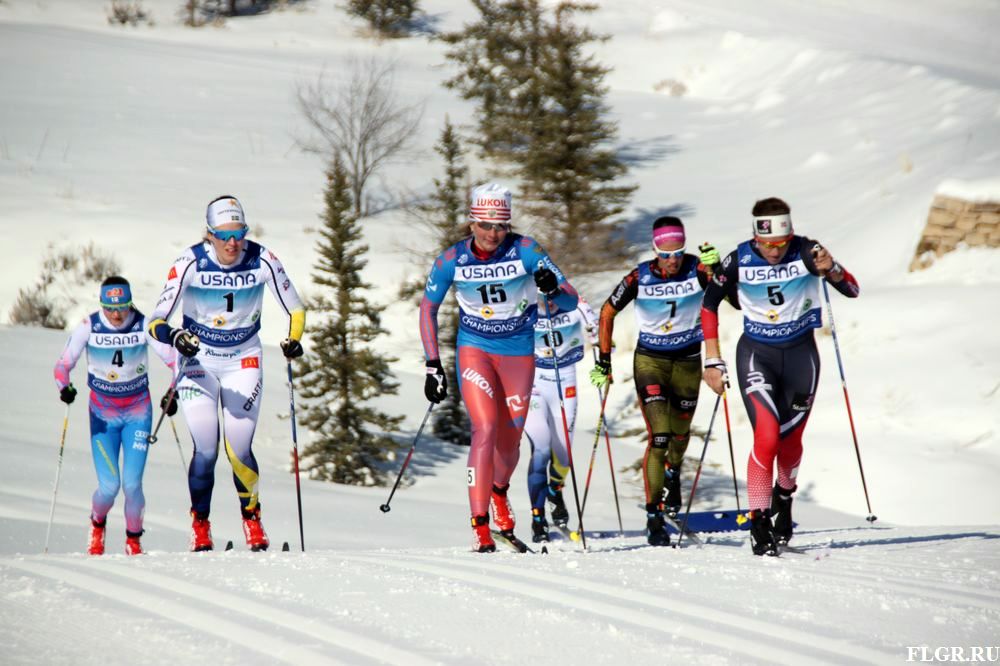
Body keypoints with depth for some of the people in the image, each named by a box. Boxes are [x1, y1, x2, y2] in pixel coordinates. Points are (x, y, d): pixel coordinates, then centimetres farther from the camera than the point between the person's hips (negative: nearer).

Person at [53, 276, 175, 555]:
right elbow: (63, 365, -9)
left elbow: (174, 360, -11)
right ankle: (97, 523, 24)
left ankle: (134, 540, 14)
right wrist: (65, 388, -29)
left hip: (138, 411, 0)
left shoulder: (144, 325, -13)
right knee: (109, 486, -11)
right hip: (102, 413, 0)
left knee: (132, 484, -12)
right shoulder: (88, 327, -12)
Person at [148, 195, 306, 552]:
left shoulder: (262, 261, -14)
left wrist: (293, 340, -24)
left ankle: (252, 517, 17)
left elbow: (296, 311, -4)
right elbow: (156, 321, -19)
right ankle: (200, 526, 12)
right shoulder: (191, 263, -19)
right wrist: (175, 337, -41)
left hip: (243, 362, 1)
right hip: (198, 362, -1)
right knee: (206, 449, -8)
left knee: (239, 450, -7)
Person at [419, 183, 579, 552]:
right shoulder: (452, 259, -12)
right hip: (474, 348, -1)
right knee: (485, 428, -20)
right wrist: (433, 365, -4)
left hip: (518, 352, 1)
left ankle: (499, 492, 45)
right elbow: (428, 308, 2)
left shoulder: (525, 250, -15)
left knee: (510, 440, 10)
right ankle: (480, 527, -19)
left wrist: (552, 289, -38)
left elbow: (571, 300, -15)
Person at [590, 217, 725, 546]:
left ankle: (673, 475, 51)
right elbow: (607, 312, -2)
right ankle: (654, 517, -11)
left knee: (679, 432, 16)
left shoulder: (697, 270, -14)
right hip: (650, 360, -2)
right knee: (659, 435, -16)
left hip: (687, 361, 2)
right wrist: (604, 359, -2)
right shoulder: (639, 278, -15)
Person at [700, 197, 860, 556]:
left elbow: (852, 290, -16)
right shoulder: (739, 260, -14)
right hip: (756, 354, -1)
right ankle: (758, 522, -8)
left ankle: (784, 495, 43)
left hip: (800, 353, 2)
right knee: (767, 434, -19)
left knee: (790, 441, 11)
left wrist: (831, 270, -37)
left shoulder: (807, 252, -15)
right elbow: (708, 305, -2)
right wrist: (713, 361, -4)